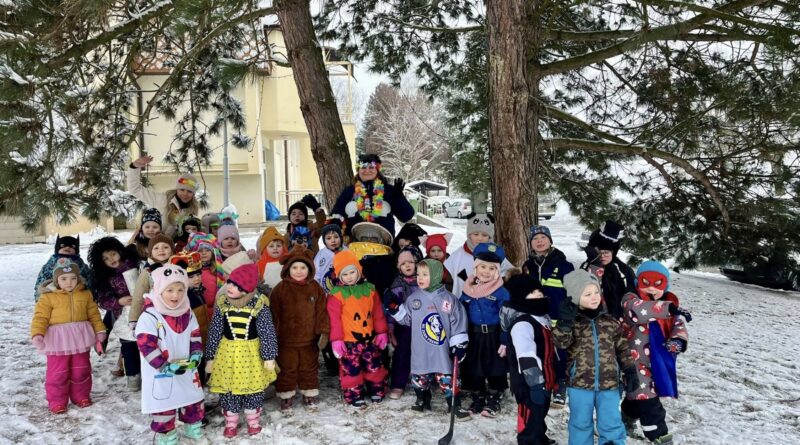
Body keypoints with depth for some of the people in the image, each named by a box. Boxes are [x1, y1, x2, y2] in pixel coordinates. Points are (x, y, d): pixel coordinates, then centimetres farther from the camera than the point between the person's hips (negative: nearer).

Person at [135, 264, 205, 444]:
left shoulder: (188, 314, 1)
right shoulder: (149, 317, -19)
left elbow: (195, 337, 9)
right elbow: (146, 346, -22)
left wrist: (196, 356, -8)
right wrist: (165, 366, -23)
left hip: (187, 370, 6)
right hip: (161, 375, -6)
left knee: (193, 400, 19)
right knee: (164, 405, 6)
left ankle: (193, 428, 40)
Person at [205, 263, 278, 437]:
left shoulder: (259, 304, -14)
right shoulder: (222, 304, -7)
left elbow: (267, 333, -9)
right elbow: (214, 332, 1)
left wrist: (269, 357, -10)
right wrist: (210, 357, 2)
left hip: (252, 353, -1)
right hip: (227, 353, 2)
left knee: (253, 388, 11)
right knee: (228, 389, 9)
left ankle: (253, 420, 33)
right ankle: (231, 422, 30)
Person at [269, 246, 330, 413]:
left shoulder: (315, 288, -2)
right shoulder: (280, 288, -8)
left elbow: (322, 311, 1)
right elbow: (274, 314, -6)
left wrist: (323, 331, -3)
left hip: (309, 339, 2)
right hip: (286, 340, -2)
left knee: (309, 369, 15)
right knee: (286, 370, 10)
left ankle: (310, 396, 31)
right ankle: (286, 398, 24)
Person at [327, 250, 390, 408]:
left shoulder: (369, 289, 2)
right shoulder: (337, 294, -11)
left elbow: (378, 313, 8)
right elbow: (334, 319, -11)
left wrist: (381, 332, 8)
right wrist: (336, 340, -13)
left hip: (369, 338, 4)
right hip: (348, 341, -4)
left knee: (374, 366, 15)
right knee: (351, 369, 5)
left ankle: (377, 390, 33)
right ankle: (354, 395, 20)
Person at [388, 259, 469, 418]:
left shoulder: (448, 299, -6)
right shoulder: (414, 298, 2)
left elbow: (458, 322, -4)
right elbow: (406, 319, 11)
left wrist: (459, 344, -6)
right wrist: (395, 308, -3)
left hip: (442, 351, -3)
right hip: (420, 352, 3)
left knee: (447, 378, 0)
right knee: (419, 377, 14)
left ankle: (455, 405, 13)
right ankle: (422, 400, 34)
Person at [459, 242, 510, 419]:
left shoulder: (501, 292, -12)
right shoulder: (468, 289, 0)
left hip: (493, 337, -4)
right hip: (473, 337, 4)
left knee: (495, 371, 8)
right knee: (473, 371, 13)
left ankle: (494, 401, 25)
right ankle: (477, 400, 30)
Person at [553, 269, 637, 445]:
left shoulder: (610, 321, 3)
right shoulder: (572, 321, -5)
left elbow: (622, 348, 9)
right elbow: (561, 342, -20)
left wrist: (630, 371, 3)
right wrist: (565, 322, -34)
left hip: (609, 383, 2)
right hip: (579, 383, -2)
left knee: (611, 424, 10)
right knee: (581, 424, 13)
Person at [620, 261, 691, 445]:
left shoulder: (668, 304, 8)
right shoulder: (630, 300, -12)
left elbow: (678, 326, -3)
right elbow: (639, 310, -35)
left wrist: (678, 340, -27)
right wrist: (669, 308, -43)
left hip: (657, 361, 7)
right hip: (636, 361, -7)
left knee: (637, 396, 24)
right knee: (648, 402, -10)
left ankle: (627, 418, 49)